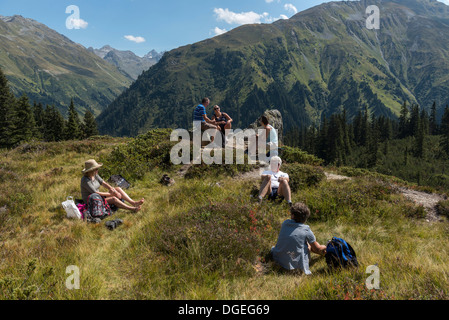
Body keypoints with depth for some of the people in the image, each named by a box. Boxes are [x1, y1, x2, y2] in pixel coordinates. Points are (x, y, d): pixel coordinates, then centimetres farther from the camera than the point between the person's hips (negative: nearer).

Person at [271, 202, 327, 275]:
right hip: (295, 265, -3)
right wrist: (325, 248, 26)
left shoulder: (285, 223, 1)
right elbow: (317, 249, 3)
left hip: (278, 260, 3)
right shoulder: (306, 231, -9)